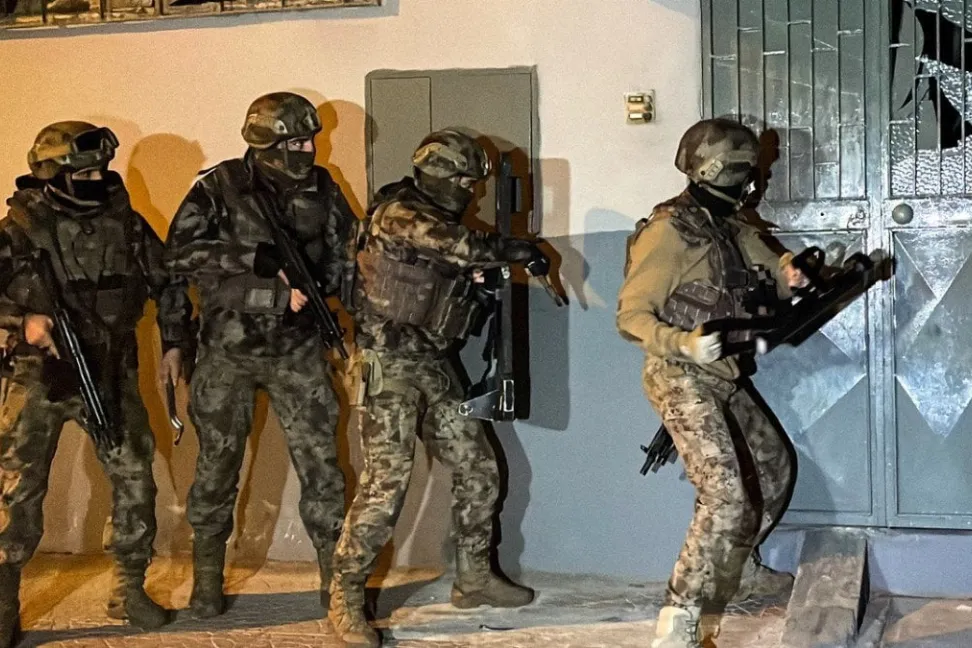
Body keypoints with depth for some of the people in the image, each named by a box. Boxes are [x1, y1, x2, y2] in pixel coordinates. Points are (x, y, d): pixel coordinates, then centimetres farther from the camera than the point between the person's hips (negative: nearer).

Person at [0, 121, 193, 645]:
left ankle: (130, 589, 19)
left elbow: (168, 282, 14)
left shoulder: (125, 223, 3)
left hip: (113, 375, 3)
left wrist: (174, 343, 8)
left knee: (135, 478, 3)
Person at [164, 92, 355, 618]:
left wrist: (315, 283, -12)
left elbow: (346, 255, 9)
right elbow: (180, 252, -13)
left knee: (320, 460, 0)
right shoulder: (220, 187, -6)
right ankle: (207, 578, 21)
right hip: (228, 348, -2)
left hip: (297, 349, 2)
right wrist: (256, 259, -21)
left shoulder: (321, 189, 4)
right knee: (217, 464, 7)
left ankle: (335, 575, 10)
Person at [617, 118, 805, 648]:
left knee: (773, 465, 24)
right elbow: (630, 316, -18)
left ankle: (741, 568, 44)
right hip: (682, 381, -10)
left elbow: (768, 274, 19)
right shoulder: (669, 232, -16)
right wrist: (686, 344, -34)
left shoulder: (734, 227, 11)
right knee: (726, 494, -21)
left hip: (725, 381, 10)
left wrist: (787, 276, -6)